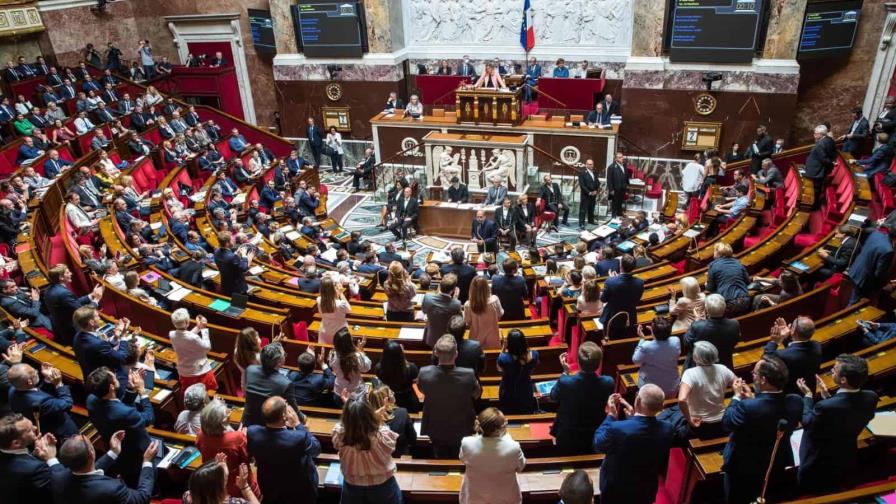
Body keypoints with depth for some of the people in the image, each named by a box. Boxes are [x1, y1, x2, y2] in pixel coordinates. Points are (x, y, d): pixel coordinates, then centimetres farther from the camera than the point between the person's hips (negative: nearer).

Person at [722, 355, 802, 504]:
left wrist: (737, 396, -8)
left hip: (743, 469, -5)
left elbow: (726, 422, -18)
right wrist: (752, 398, 2)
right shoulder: (796, 402, -19)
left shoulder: (747, 407, -38)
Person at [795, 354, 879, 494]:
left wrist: (807, 395, -6)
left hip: (818, 465, -6)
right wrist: (826, 394, 2)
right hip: (846, 460, 6)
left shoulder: (826, 407, -40)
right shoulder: (870, 398, -19)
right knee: (832, 494, 32)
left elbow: (807, 424, -17)